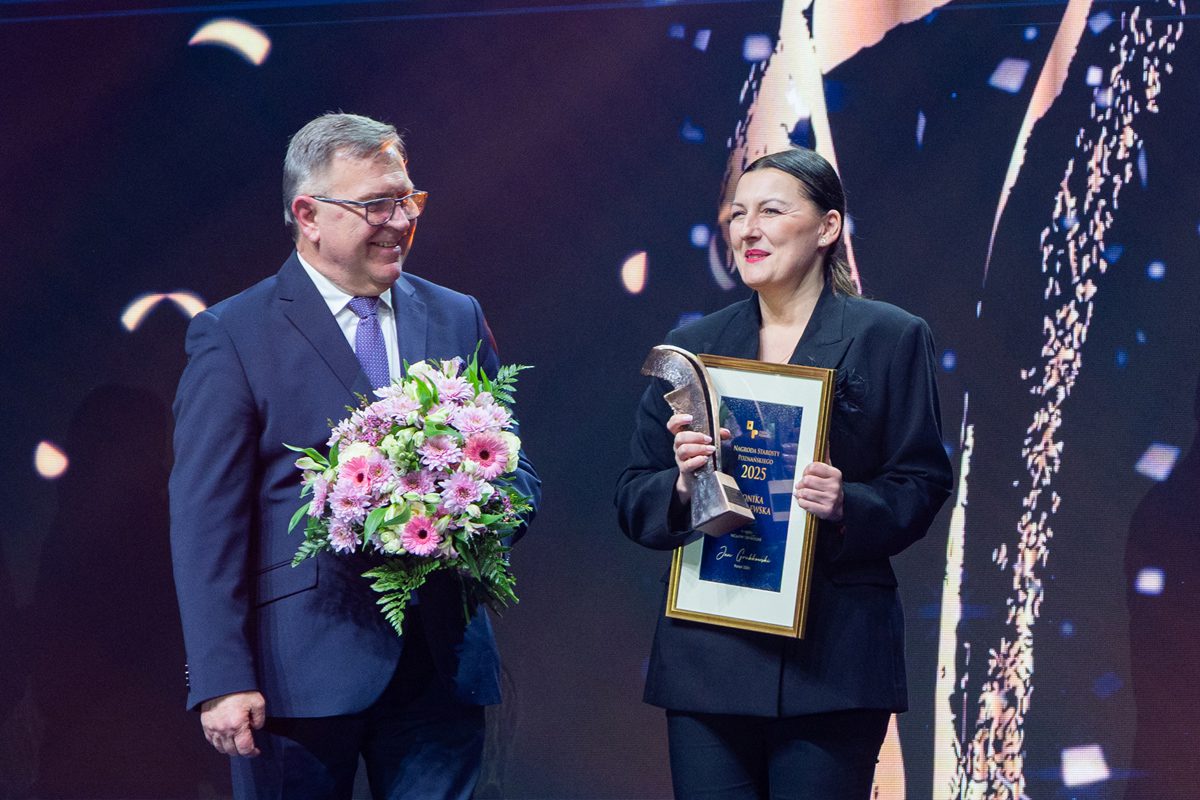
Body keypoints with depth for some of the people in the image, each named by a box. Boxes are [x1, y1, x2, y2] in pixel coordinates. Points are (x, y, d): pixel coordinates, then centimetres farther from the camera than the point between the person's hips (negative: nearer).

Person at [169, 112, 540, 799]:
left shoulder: (459, 319, 13)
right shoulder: (232, 336, -2)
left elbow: (516, 471, 19)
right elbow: (207, 521, -6)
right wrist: (222, 680, -14)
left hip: (441, 665, 4)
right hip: (301, 668, -4)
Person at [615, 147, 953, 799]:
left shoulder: (891, 339, 5)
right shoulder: (691, 346, 13)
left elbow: (922, 484, 2)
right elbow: (633, 501, 11)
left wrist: (847, 506, -17)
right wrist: (681, 486, -11)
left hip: (831, 654, -2)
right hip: (708, 657, 3)